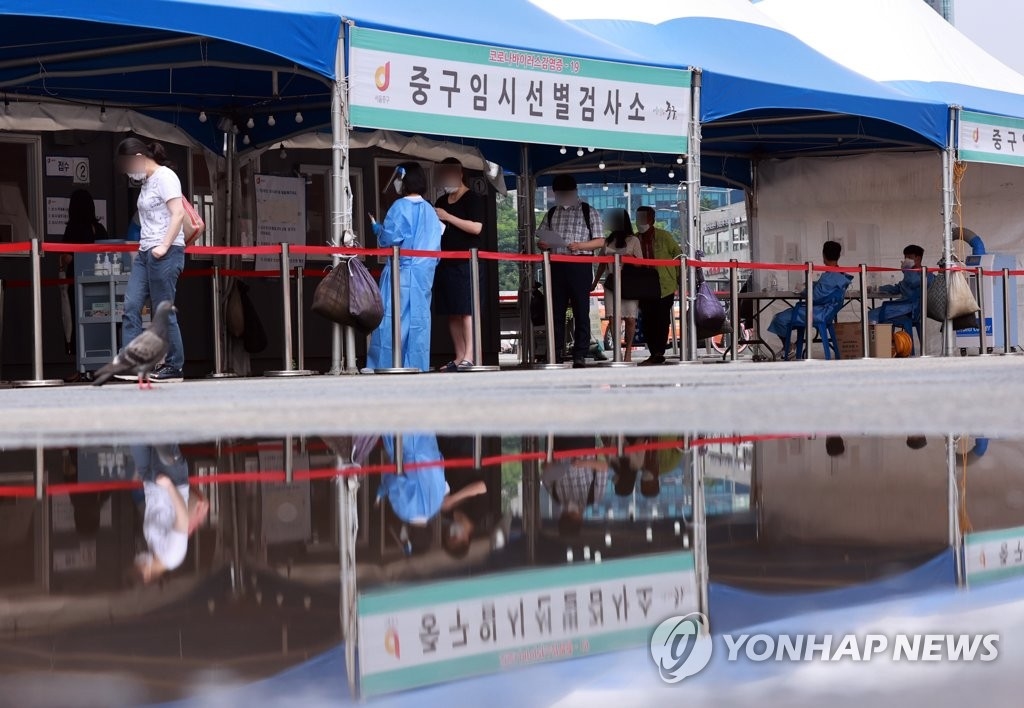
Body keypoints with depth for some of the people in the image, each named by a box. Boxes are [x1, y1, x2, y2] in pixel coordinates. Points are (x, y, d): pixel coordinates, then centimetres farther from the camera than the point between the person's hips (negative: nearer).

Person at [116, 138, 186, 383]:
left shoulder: (165, 177, -8)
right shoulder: (147, 181, 18)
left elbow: (178, 213, -16)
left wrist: (164, 246, -22)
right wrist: (144, 246, 11)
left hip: (165, 253, -9)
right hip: (146, 252, 9)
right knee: (131, 306, 1)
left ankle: (174, 367, 3)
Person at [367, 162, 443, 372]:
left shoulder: (400, 207, -8)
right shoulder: (430, 211, 11)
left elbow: (388, 239, -14)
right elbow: (435, 244, 13)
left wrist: (377, 227, 4)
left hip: (402, 272, -6)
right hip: (425, 274, 6)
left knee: (394, 317, -5)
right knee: (419, 319, 7)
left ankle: (387, 364, -7)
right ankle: (417, 366, 6)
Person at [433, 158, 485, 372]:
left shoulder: (472, 199, -2)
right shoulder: (441, 201, 19)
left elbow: (477, 227, -15)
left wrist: (448, 217, -15)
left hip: (466, 263, -7)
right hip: (446, 263, 7)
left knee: (466, 310, -12)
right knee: (452, 313, 3)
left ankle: (469, 356, -16)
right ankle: (459, 357, 5)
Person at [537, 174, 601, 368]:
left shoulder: (589, 212, 6)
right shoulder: (552, 213, 17)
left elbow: (599, 241, 2)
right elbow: (541, 240, 18)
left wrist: (580, 246, -15)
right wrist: (543, 244, -6)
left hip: (580, 266, -4)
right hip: (556, 266, 4)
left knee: (581, 312, -3)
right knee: (555, 312, 3)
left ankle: (580, 356, -2)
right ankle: (556, 355, 8)